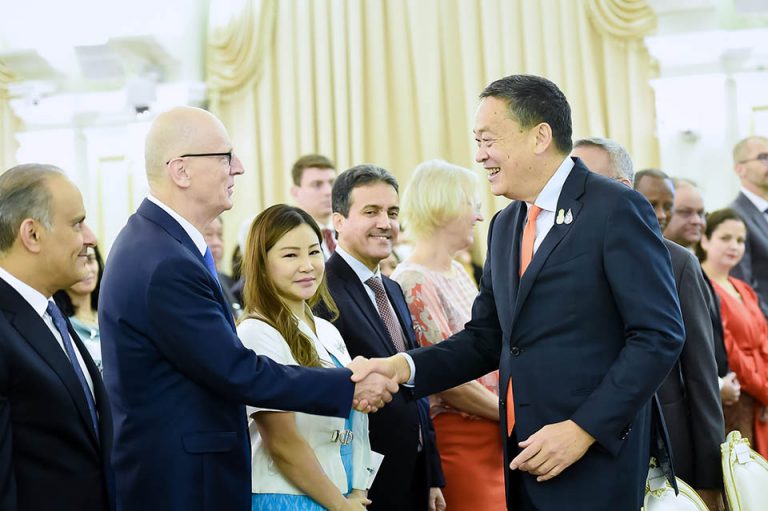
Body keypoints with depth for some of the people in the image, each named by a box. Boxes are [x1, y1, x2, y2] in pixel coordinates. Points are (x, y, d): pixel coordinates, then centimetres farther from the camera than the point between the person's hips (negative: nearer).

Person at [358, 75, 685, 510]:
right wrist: (406, 367, -3)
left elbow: (659, 335, -14)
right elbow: (487, 336, 13)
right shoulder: (505, 225, 13)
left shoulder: (616, 209, -10)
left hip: (596, 456, -6)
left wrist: (585, 429, -19)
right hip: (525, 453, 7)